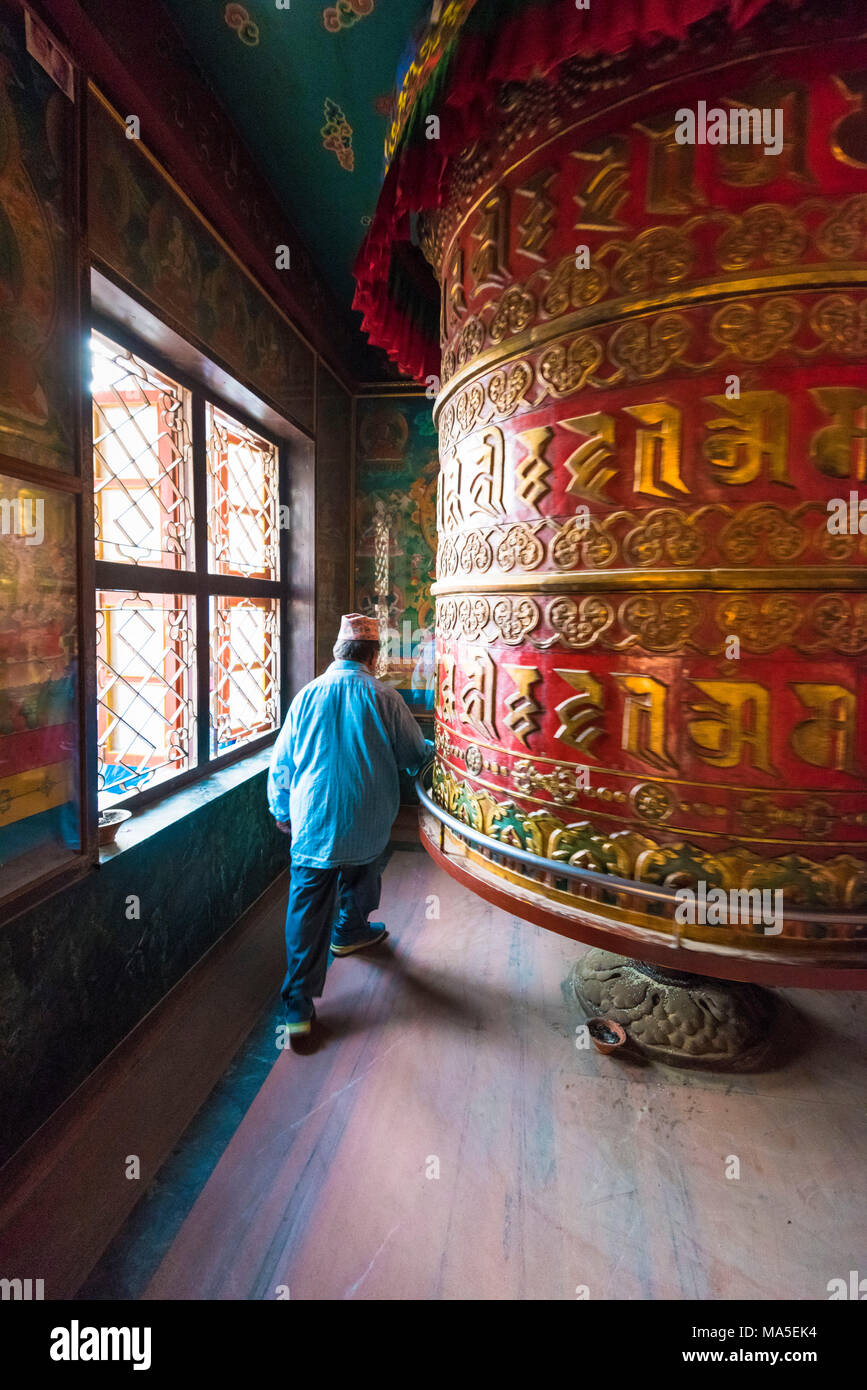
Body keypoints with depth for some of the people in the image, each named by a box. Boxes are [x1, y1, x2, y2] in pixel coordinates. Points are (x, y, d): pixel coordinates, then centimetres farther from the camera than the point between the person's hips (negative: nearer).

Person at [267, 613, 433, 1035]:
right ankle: (350, 931, 52)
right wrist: (430, 748, 28)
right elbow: (416, 754, 3)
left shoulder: (307, 695, -1)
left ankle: (299, 1004, 5)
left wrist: (281, 810, 23)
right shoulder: (383, 697, -8)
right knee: (360, 876, 29)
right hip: (365, 823, 0)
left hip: (311, 824, 1)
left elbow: (281, 763, 7)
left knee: (307, 910, 4)